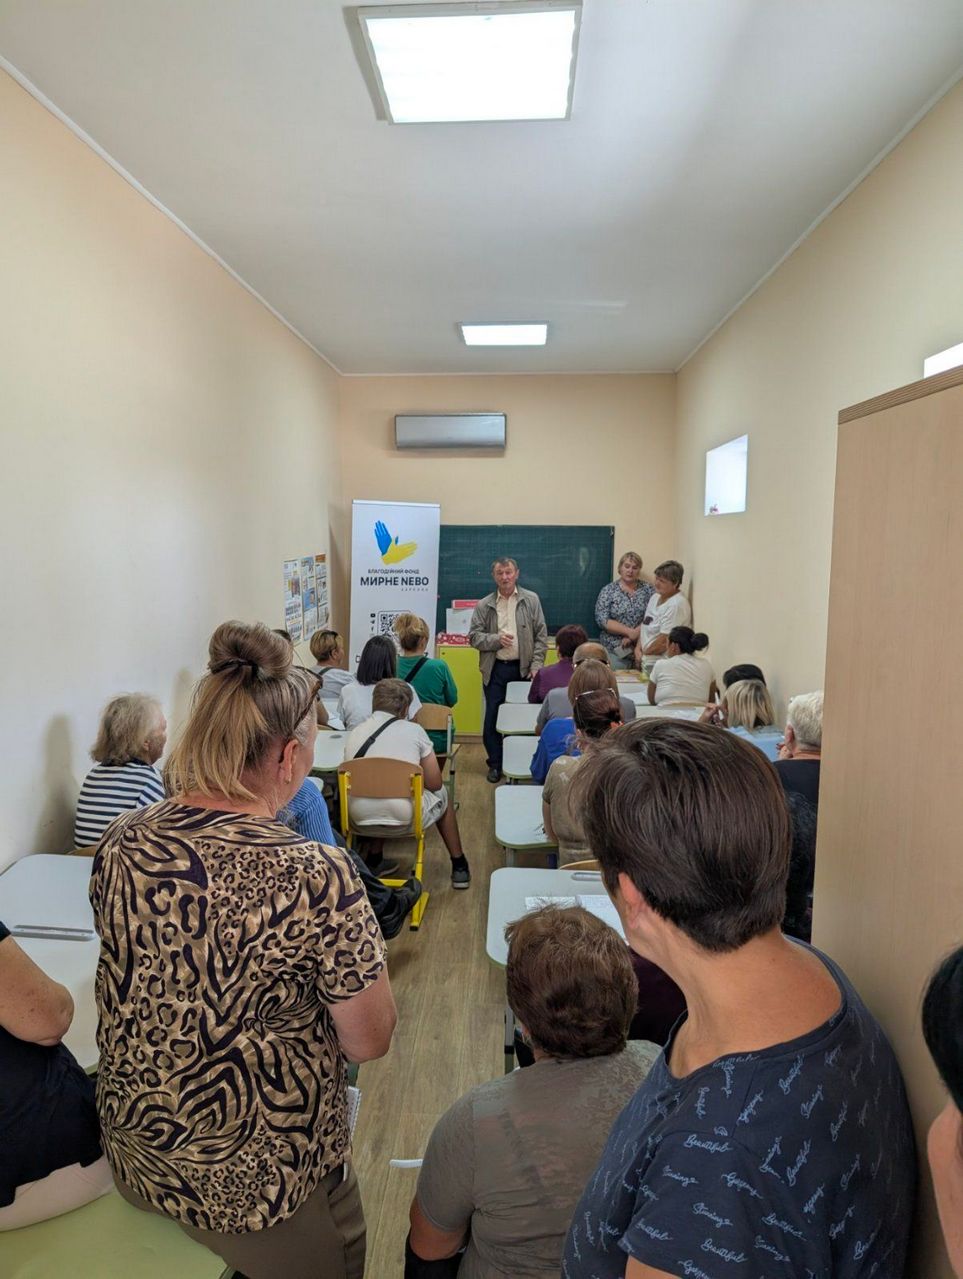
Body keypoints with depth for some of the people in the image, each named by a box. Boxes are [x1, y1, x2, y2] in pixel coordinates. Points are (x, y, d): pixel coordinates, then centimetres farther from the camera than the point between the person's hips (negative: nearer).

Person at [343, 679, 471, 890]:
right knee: (441, 794, 27)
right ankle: (459, 867, 36)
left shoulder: (354, 733, 7)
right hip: (404, 821, -3)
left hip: (360, 822, 3)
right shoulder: (413, 730, -2)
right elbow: (435, 784, 3)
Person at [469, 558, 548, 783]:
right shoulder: (484, 605, 4)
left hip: (523, 668, -1)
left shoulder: (531, 600, 3)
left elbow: (541, 635, 3)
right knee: (492, 718, 4)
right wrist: (496, 639, -13)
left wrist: (537, 665, -5)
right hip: (495, 670, 1)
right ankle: (495, 763, 18)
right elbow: (474, 636, 3)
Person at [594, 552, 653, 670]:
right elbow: (602, 620, -7)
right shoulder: (608, 590, 3)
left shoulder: (647, 589, 7)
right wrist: (630, 632, -14)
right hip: (615, 650, -1)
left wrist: (633, 636, -14)